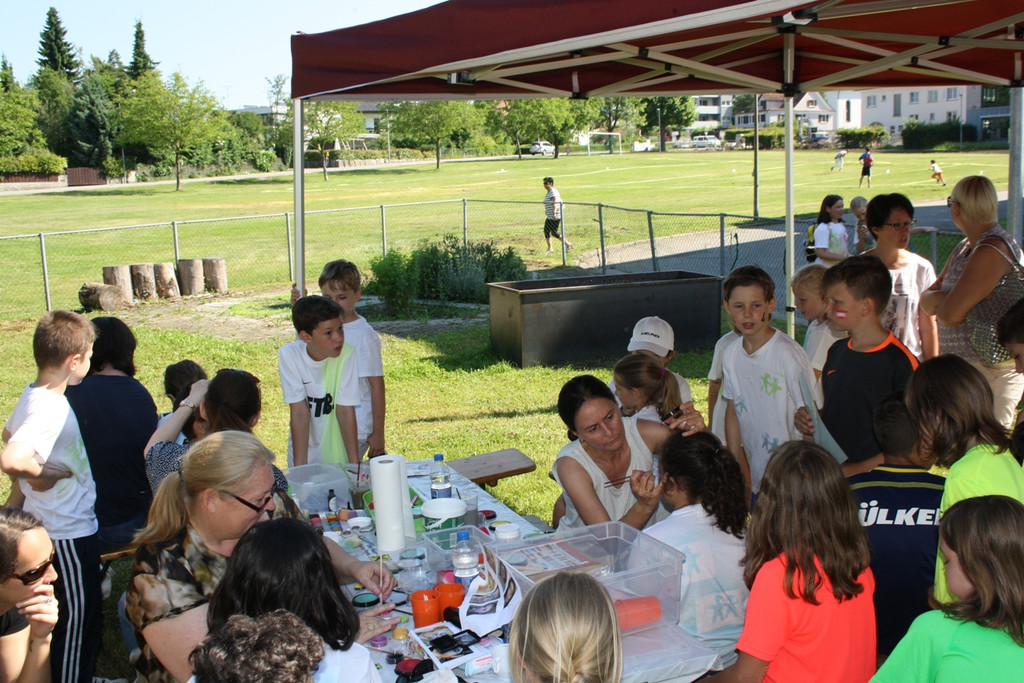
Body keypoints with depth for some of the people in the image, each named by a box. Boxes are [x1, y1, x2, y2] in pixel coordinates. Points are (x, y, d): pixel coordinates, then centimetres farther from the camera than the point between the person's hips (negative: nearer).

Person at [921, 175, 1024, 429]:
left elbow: (951, 315, -23)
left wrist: (936, 299, -2)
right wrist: (940, 298, -12)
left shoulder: (993, 250, -19)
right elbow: (925, 300, 10)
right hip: (962, 366, 9)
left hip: (990, 370, -9)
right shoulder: (965, 247, 12)